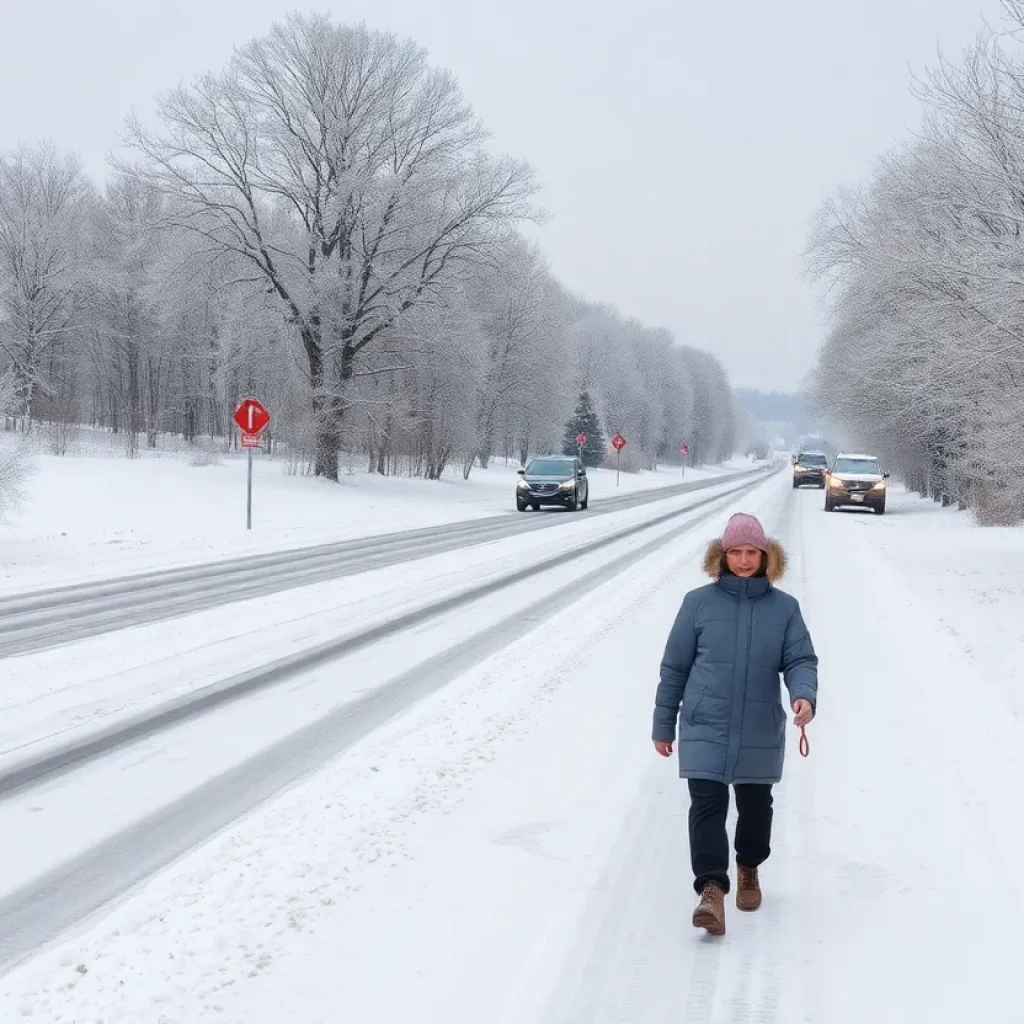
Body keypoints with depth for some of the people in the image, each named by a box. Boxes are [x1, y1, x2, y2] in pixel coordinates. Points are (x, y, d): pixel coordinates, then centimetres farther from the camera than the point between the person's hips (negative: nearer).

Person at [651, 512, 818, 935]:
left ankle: (749, 869, 41)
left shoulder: (784, 607, 2)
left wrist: (804, 695, -25)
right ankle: (711, 888, -16)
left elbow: (800, 660, -2)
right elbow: (674, 666, 4)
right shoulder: (699, 602, -1)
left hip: (761, 733, 2)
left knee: (755, 807, 16)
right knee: (707, 805, -13)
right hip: (705, 729, -2)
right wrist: (663, 724, 6)